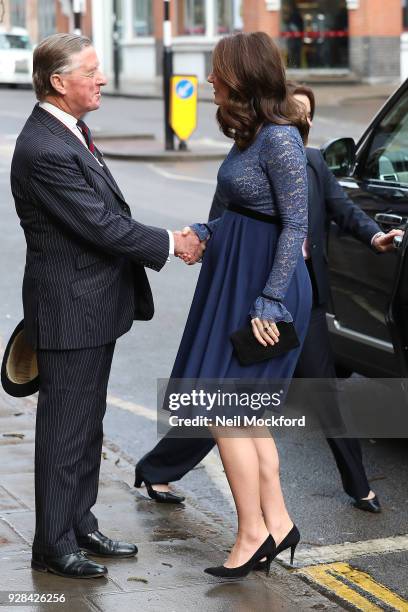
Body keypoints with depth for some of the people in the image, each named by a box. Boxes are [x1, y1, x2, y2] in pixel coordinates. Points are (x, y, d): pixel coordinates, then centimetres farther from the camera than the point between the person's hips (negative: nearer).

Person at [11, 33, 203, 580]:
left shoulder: (69, 131, 9)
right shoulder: (44, 150, -24)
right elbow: (102, 226, -23)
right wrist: (171, 243, -13)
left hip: (93, 307, 10)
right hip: (69, 312, -10)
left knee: (86, 425, 18)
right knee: (65, 430, 0)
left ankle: (80, 527, 31)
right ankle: (53, 547, 11)